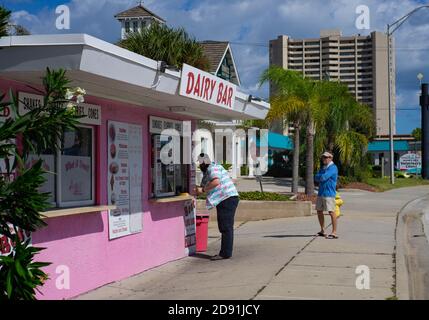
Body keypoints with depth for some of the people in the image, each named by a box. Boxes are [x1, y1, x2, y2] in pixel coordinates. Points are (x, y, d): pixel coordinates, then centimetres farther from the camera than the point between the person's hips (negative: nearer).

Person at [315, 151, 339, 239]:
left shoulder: (333, 167, -9)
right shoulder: (323, 168, 19)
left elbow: (323, 177, -19)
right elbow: (316, 178, 9)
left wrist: (319, 177, 1)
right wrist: (322, 178, -9)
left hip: (329, 193, -9)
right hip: (321, 192, 9)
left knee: (331, 212, -10)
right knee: (319, 211, 13)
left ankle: (334, 233, -9)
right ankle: (322, 230, 25)